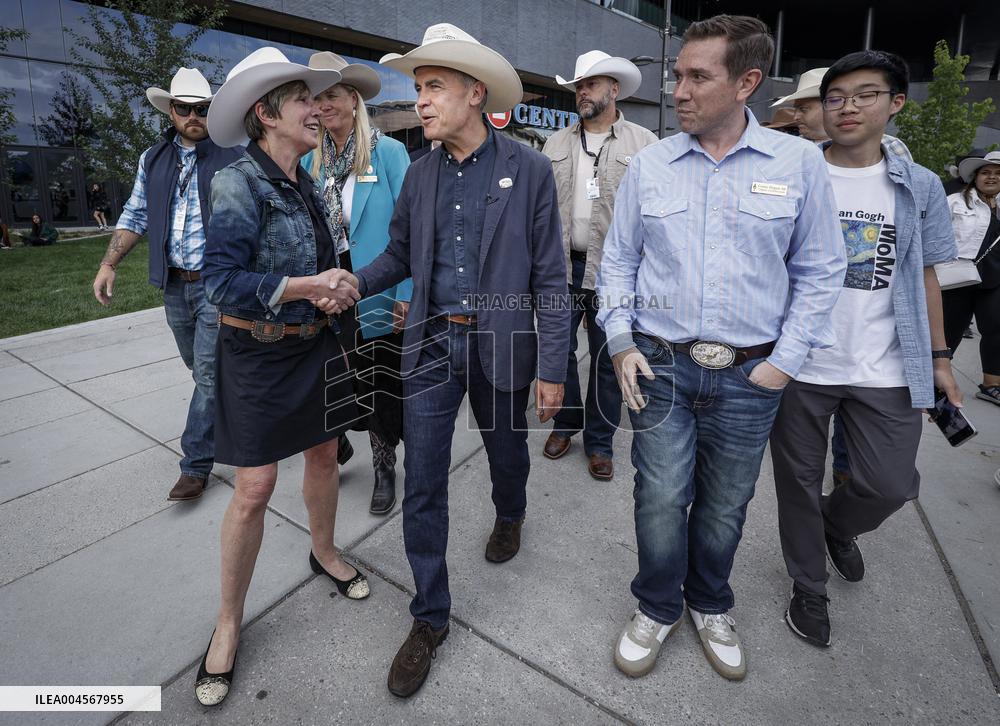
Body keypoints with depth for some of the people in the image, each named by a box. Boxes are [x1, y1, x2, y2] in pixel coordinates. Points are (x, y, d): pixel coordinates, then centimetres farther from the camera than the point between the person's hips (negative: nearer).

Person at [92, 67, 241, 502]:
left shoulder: (232, 158, -5)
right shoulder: (153, 160, 12)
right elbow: (136, 217, 16)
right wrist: (109, 263, 7)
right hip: (174, 285, 6)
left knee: (209, 373, -5)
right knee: (200, 368, 17)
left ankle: (196, 464, 5)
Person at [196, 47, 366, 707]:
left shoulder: (308, 186, 8)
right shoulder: (240, 184, -13)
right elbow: (222, 282, -19)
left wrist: (334, 290, -4)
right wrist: (310, 286, -20)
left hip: (316, 344, 7)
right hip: (259, 353, -6)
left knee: (324, 455, 16)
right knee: (255, 488, -1)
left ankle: (325, 552, 42)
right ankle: (229, 622, 20)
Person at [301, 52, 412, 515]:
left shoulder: (389, 152, -6)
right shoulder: (311, 161, 9)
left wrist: (406, 294, -17)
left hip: (376, 291, -4)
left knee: (381, 383, 7)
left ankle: (385, 467, 26)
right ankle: (336, 449, 38)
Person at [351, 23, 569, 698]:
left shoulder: (529, 169, -6)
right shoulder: (421, 174, 5)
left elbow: (549, 277, -8)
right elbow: (400, 256, 12)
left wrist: (553, 369, -11)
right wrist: (350, 284, -8)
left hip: (502, 344, -2)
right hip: (432, 343, 3)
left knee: (507, 451, 19)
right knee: (423, 484, 3)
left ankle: (510, 516, 56)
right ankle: (430, 618, 22)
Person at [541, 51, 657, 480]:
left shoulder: (644, 143, 1)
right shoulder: (556, 144, 12)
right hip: (561, 266, 3)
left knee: (606, 359, 7)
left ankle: (600, 442, 23)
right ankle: (565, 423, 32)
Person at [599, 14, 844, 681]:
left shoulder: (800, 162, 0)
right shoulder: (649, 165, 3)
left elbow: (819, 271, 3)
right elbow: (618, 261, 8)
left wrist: (785, 361, -4)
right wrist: (621, 343, -2)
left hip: (750, 375, 0)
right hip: (661, 366, 0)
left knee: (725, 506, 14)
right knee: (661, 500, 2)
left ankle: (711, 606, 41)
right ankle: (658, 608, 30)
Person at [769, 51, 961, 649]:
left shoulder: (920, 186, 6)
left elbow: (925, 276, 11)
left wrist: (940, 357, 8)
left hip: (886, 370, 2)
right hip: (800, 363, -2)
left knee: (892, 484, 6)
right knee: (799, 483, 9)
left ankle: (838, 525, 42)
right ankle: (810, 588, 32)